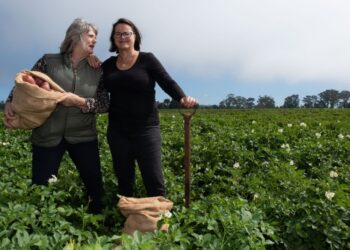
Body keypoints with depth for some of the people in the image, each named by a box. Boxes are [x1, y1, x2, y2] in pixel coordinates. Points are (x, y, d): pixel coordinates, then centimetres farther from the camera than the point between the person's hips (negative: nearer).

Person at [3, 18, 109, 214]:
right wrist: (10, 103, -14)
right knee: (40, 188, 7)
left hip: (83, 136, 2)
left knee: (95, 184, 9)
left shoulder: (96, 70, 4)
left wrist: (79, 101, -17)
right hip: (47, 136, -1)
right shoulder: (49, 61, 1)